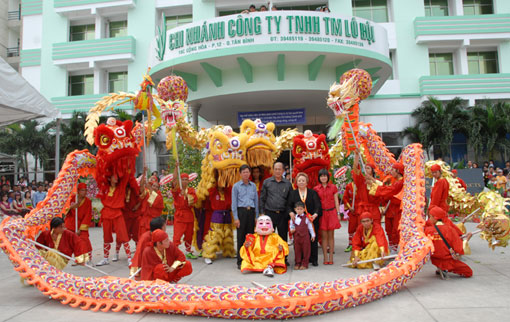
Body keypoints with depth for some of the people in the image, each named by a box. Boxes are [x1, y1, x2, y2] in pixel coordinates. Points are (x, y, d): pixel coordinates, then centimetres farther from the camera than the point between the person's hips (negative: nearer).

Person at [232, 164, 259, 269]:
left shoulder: (253, 186, 13)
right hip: (241, 211, -3)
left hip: (251, 211, 3)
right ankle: (240, 261, 4)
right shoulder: (236, 186, 3)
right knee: (241, 236, -2)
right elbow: (234, 203, 0)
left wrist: (257, 216, 9)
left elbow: (256, 201, 14)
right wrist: (235, 217, -6)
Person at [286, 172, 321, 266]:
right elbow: (289, 205, 6)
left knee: (312, 240, 2)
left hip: (312, 220, 0)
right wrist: (291, 213, -15)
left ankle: (313, 259, 14)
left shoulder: (313, 192, 10)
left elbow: (317, 205, 1)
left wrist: (315, 214, -16)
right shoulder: (292, 193, 12)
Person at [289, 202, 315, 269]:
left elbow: (310, 226, 2)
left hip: (305, 236, -3)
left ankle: (304, 264, 13)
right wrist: (291, 230, -2)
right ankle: (297, 264, 18)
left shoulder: (306, 218, -4)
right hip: (296, 237, 3)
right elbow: (291, 225, 18)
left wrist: (313, 235, 3)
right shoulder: (293, 218, 5)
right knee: (297, 250, 8)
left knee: (305, 250, 3)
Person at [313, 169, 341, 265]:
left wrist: (338, 213, 2)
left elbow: (336, 201, 7)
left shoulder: (333, 187, 4)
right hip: (321, 213, 0)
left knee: (331, 235, 3)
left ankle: (331, 257, 9)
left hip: (331, 212, 0)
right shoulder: (316, 188, 3)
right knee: (324, 236, 1)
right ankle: (325, 257, 7)